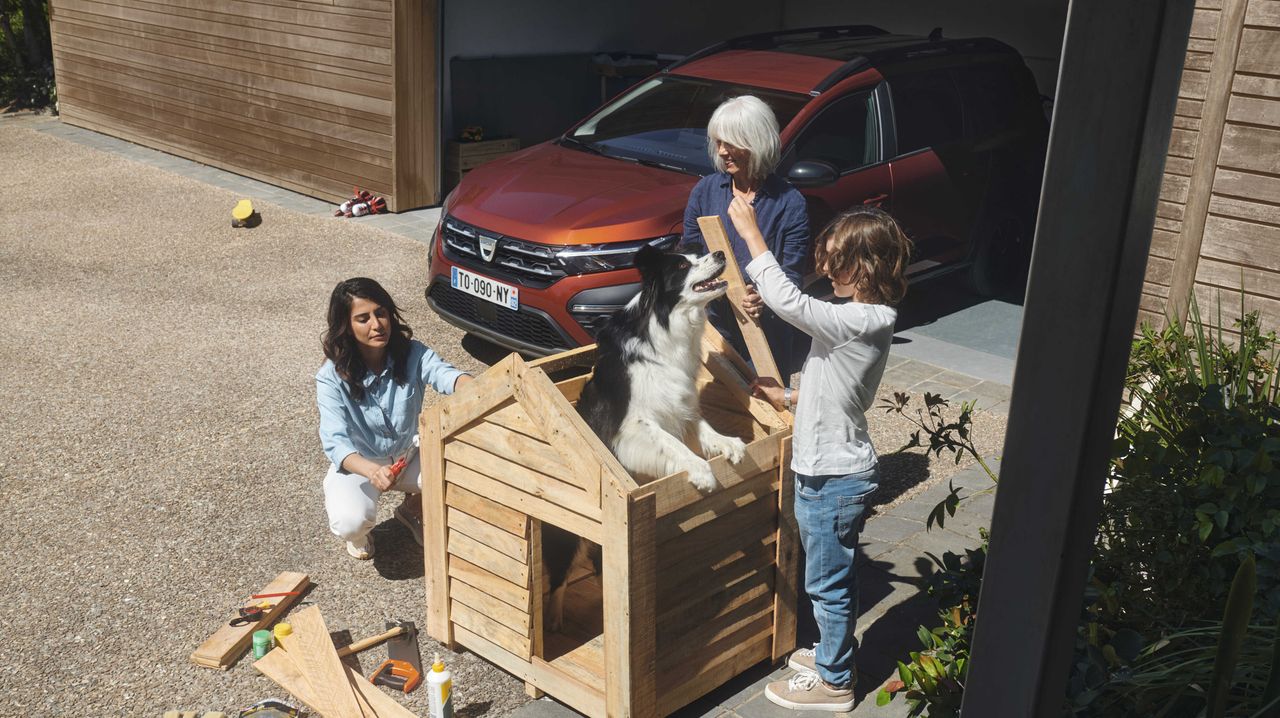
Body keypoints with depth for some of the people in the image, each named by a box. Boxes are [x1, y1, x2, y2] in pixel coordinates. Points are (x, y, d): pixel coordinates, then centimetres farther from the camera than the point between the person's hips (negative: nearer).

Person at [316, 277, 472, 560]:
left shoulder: (412, 354, -17)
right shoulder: (332, 377, -23)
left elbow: (444, 374, -38)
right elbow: (335, 441, -32)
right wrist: (372, 471, -53)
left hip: (409, 455, 3)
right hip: (358, 463, -3)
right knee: (351, 522, -32)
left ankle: (412, 508, 12)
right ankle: (357, 535, 10)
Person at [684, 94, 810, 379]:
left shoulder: (789, 203, -9)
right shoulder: (705, 191, 1)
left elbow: (791, 275, -10)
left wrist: (765, 299, -30)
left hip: (767, 333, -2)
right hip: (712, 325, 3)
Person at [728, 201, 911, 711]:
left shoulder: (860, 321, -26)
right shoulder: (869, 317, 4)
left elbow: (788, 302, -34)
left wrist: (750, 231, -27)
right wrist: (789, 397, 10)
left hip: (833, 477, -10)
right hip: (832, 467, 10)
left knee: (828, 582, 7)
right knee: (832, 577, 25)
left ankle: (834, 681, 23)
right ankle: (834, 652, 42)